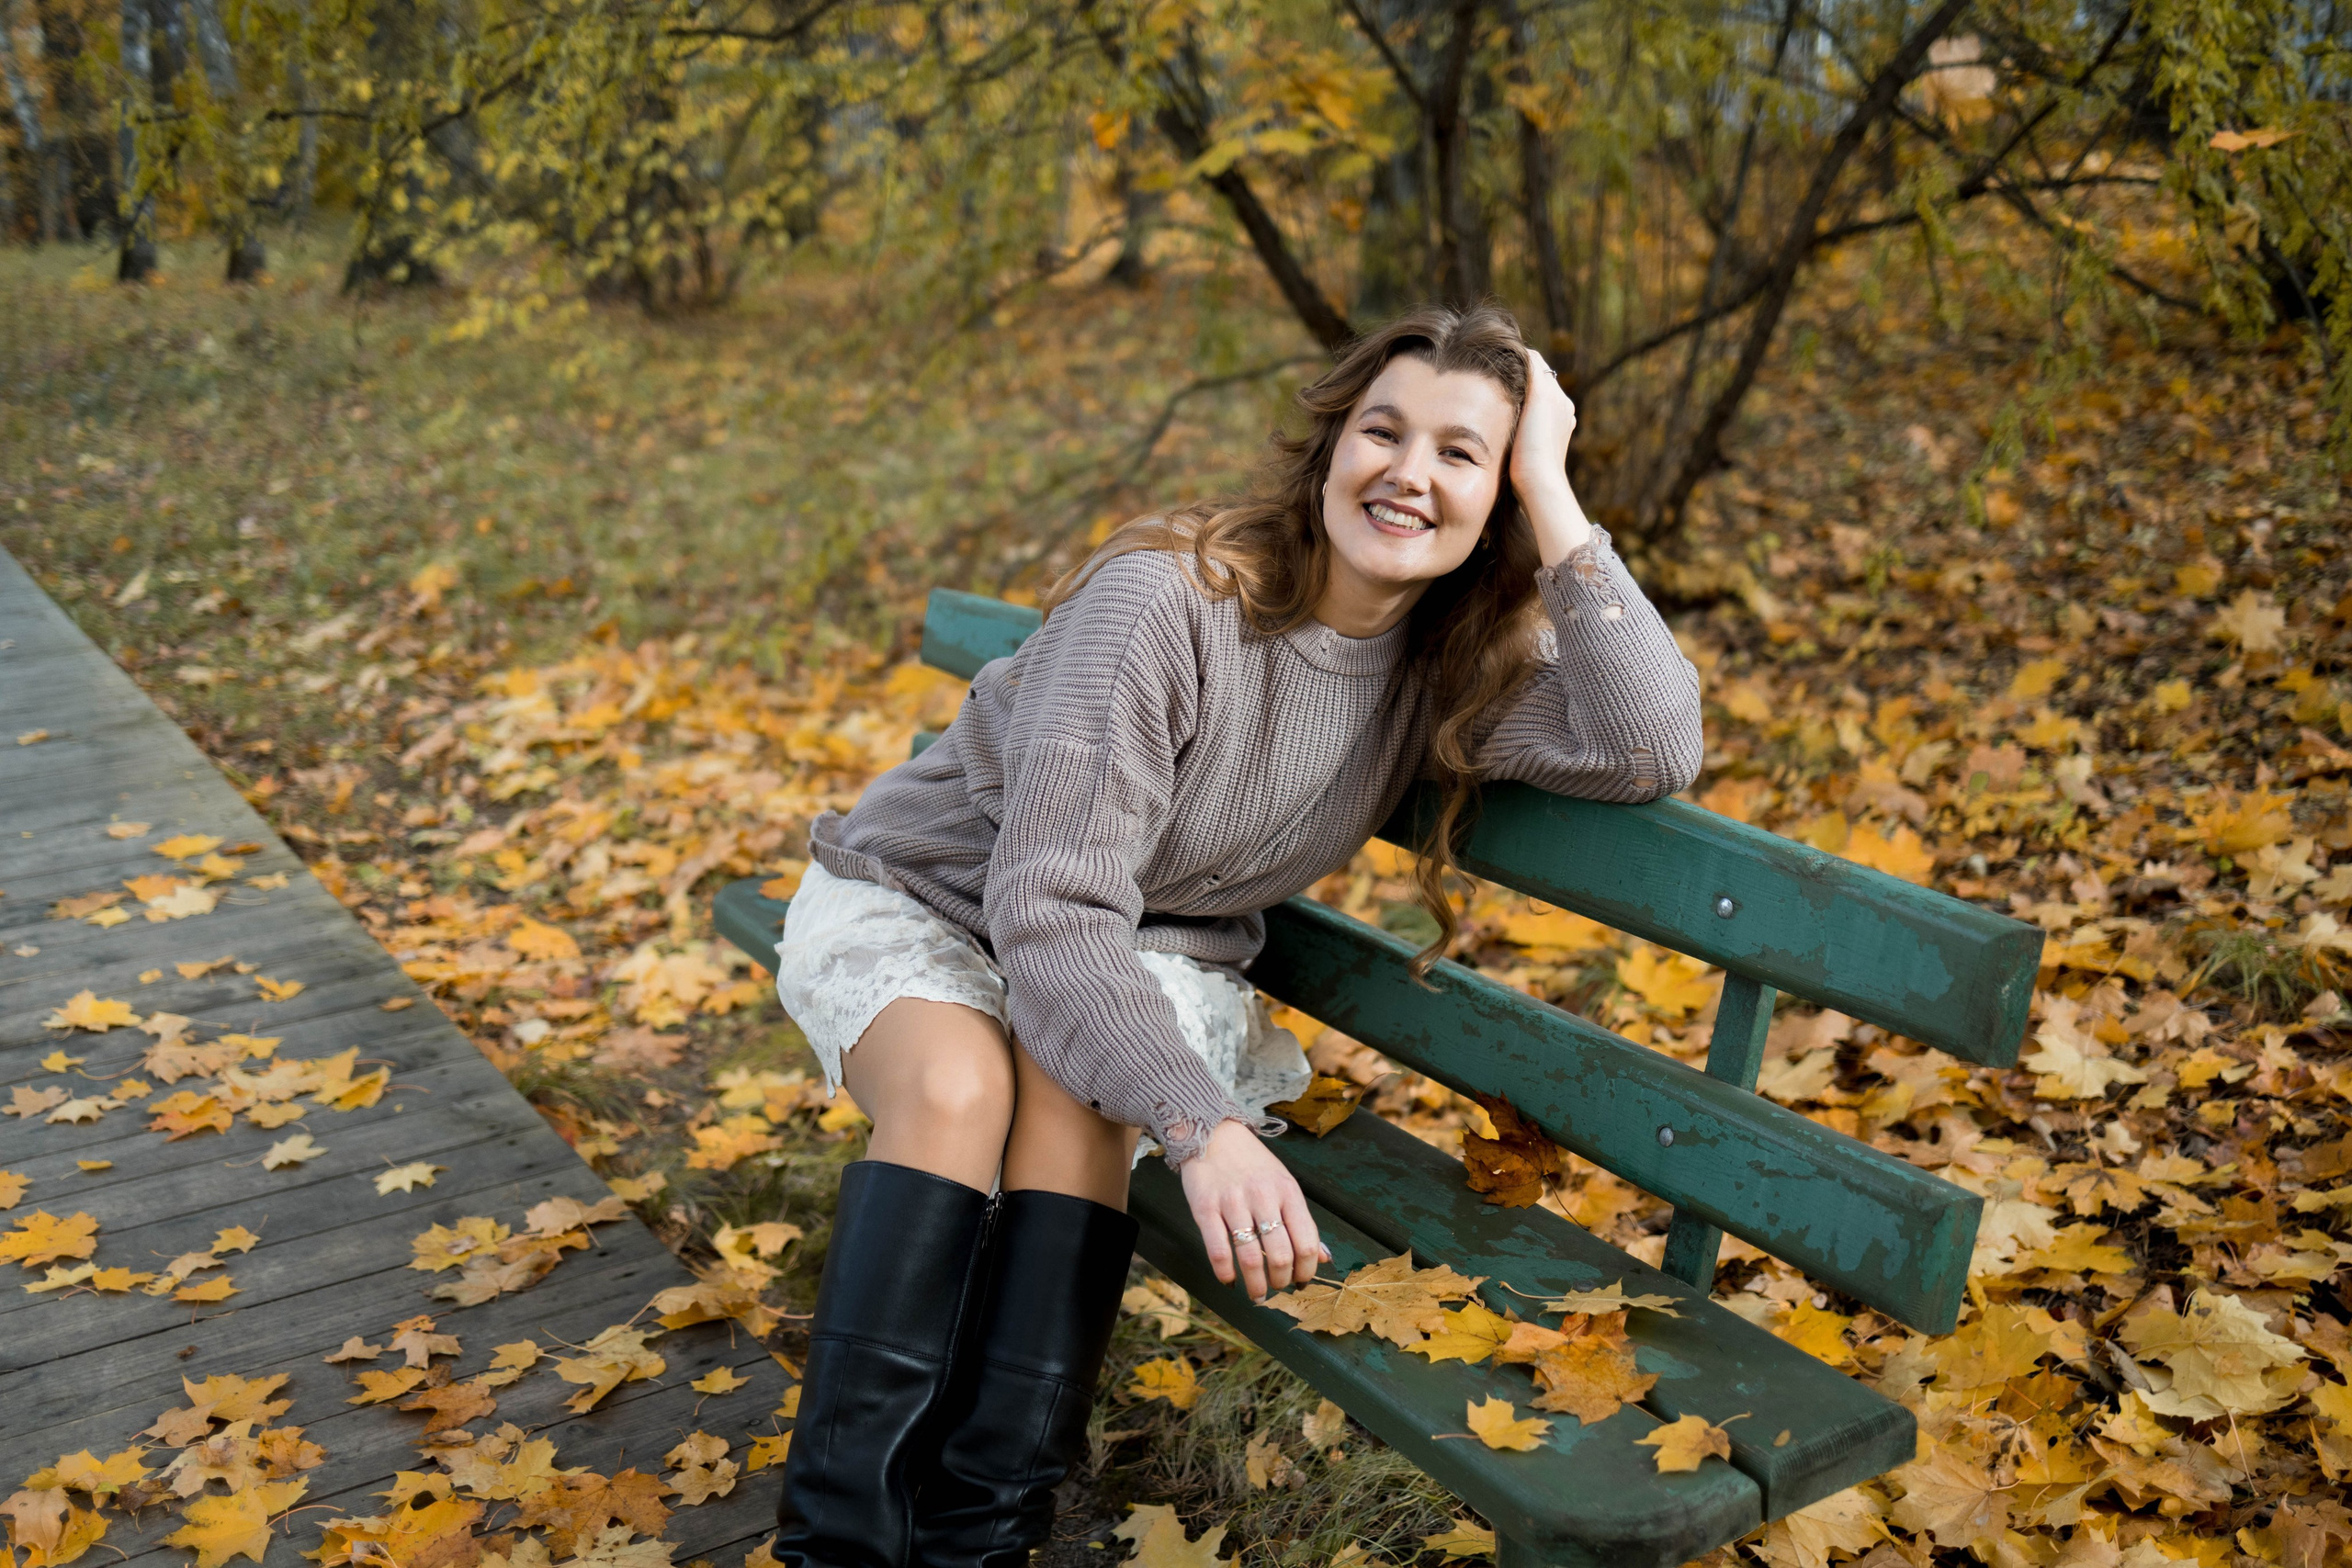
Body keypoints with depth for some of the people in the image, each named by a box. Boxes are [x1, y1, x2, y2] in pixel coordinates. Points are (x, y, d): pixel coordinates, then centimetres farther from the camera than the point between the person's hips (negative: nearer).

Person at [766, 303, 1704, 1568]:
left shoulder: (1462, 664, -9)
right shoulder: (1164, 598, -27)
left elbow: (1654, 753, -27)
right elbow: (1048, 907, -30)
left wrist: (1555, 499, -27)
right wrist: (1202, 1127, -42)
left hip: (1144, 956, 3)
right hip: (921, 901, -3)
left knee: (1077, 1089, -31)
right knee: (958, 1083, -34)